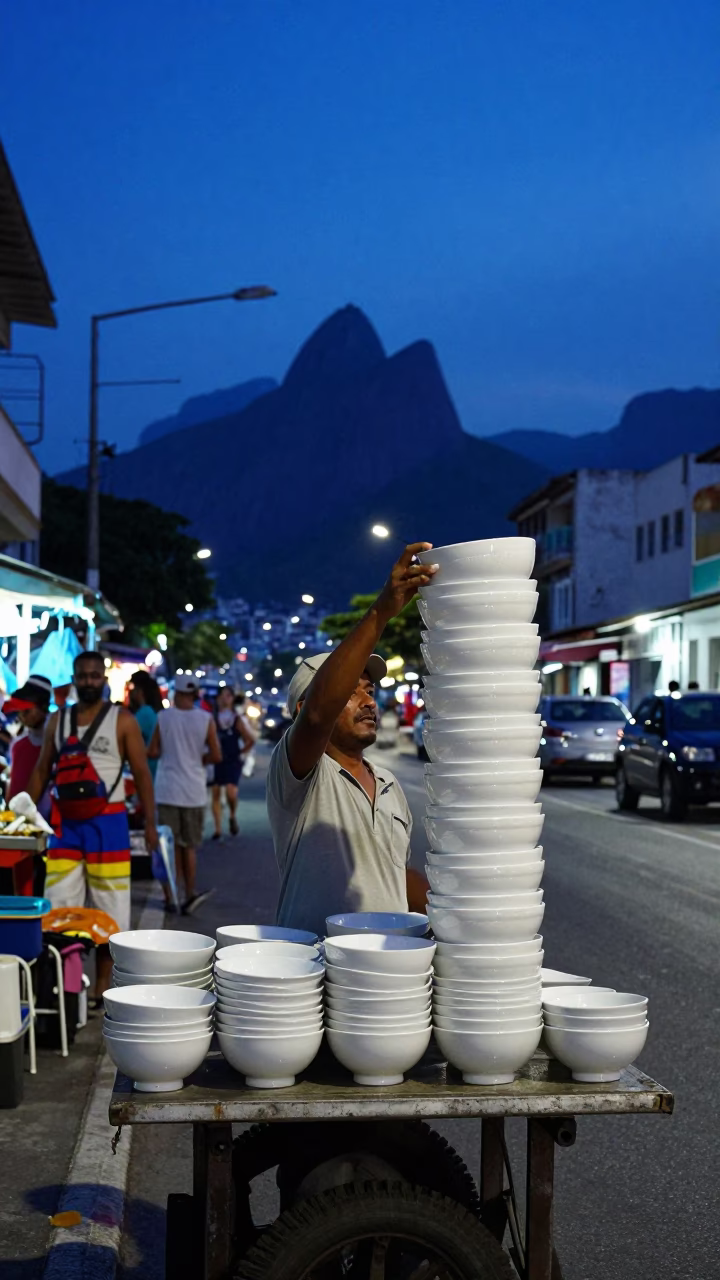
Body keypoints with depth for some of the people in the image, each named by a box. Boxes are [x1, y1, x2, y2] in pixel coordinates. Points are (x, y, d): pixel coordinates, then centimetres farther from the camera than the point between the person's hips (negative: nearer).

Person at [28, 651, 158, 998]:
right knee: (57, 907, 1)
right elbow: (42, 770, 13)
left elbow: (142, 773, -3)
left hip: (106, 822, -3)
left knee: (108, 909, 1)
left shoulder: (122, 720, -1)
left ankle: (102, 986, 10)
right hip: (64, 822, 3)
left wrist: (150, 823, -10)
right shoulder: (58, 720, 10)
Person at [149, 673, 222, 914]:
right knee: (190, 847, 12)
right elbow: (216, 756, -7)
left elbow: (152, 752, -3)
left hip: (167, 791, -1)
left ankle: (170, 896, 9)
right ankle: (190, 896, 9)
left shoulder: (163, 717, -5)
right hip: (193, 792, 1)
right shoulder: (205, 720, -5)